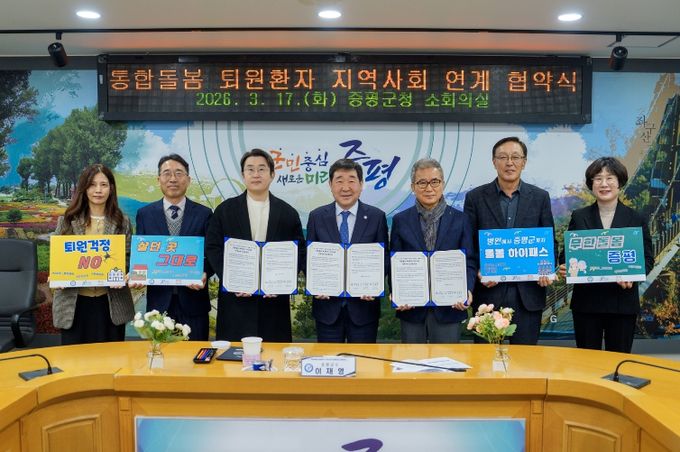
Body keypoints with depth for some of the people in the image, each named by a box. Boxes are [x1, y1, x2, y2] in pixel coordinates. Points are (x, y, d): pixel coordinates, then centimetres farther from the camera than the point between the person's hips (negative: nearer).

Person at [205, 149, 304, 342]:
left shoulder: (288, 213, 7)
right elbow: (213, 248, 1)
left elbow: (299, 253, 5)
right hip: (236, 299, 0)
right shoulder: (225, 210, 6)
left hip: (275, 300, 0)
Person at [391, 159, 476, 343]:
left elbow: (469, 262, 1)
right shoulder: (400, 221, 5)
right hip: (411, 307, 1)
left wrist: (467, 290, -16)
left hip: (449, 307, 0)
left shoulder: (460, 219, 3)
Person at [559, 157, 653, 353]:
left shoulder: (636, 219, 4)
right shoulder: (579, 217, 5)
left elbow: (647, 258, 2)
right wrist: (564, 268, -16)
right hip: (586, 301, 0)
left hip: (623, 302, 0)